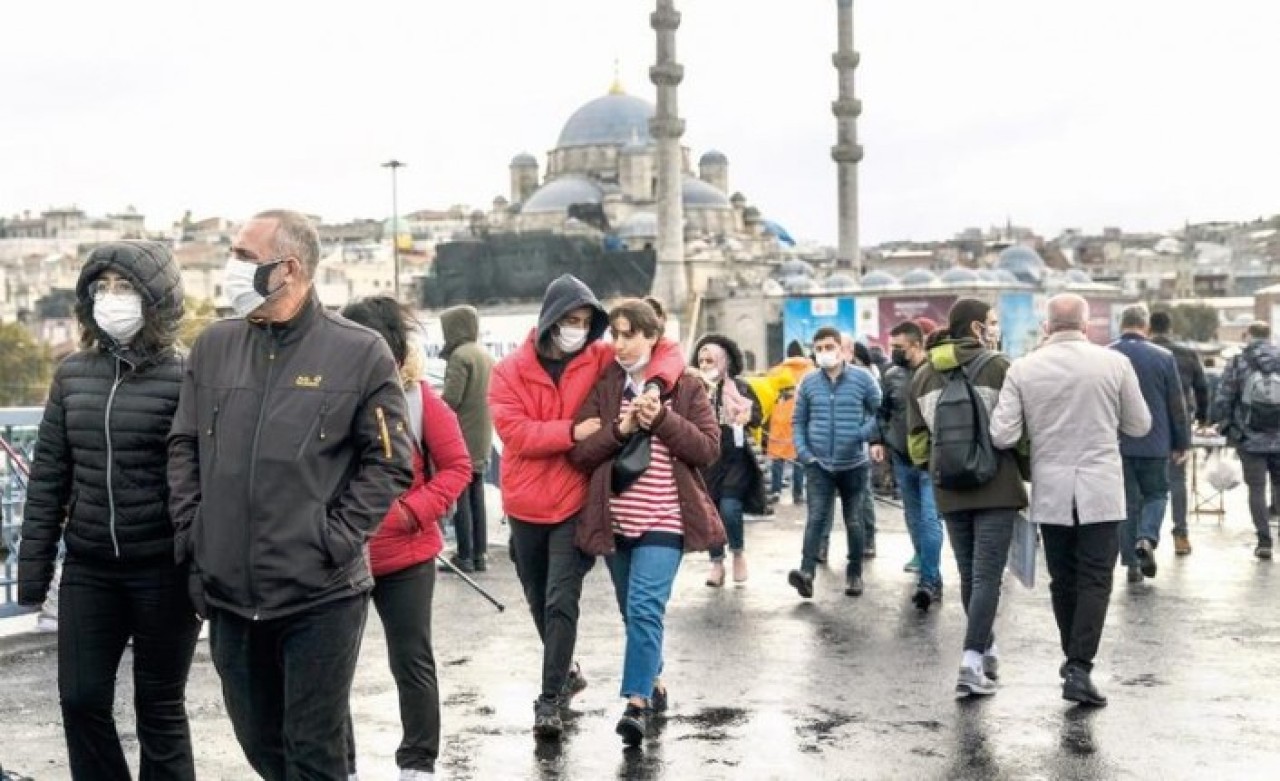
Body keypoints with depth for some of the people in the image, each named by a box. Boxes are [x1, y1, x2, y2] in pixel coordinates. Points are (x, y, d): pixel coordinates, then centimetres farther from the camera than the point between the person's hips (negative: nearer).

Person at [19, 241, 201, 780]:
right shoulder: (72, 373, 6)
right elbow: (49, 473, 10)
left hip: (163, 569, -4)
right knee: (81, 698, 7)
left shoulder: (186, 375, -9)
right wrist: (33, 560, 7)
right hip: (88, 567, 5)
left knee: (159, 706, 7)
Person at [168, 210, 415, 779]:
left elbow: (390, 461, -5)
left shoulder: (359, 353, -6)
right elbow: (184, 449, 12)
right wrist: (192, 533, 2)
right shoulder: (213, 346, 8)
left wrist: (337, 540, -12)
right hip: (228, 591, 5)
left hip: (321, 595, -5)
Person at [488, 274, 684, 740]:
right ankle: (567, 673, 38)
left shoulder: (600, 360, -2)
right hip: (525, 507, 2)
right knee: (539, 603, 16)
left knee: (561, 602, -11)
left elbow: (668, 350, 0)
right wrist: (572, 431, -23)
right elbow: (514, 431, -15)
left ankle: (549, 700, -5)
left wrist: (654, 382, -20)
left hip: (574, 505, -2)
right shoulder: (510, 370, -4)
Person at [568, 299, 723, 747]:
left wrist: (663, 419, -17)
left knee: (645, 607, -18)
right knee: (634, 611, 15)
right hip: (614, 520, 4)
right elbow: (579, 453, -1)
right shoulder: (601, 387, 5)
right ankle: (654, 684, 33)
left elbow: (709, 449, -5)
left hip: (664, 520, -4)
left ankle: (637, 703, -17)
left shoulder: (685, 386, 0)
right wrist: (619, 430, -17)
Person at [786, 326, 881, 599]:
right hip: (818, 464, 0)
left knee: (853, 520, 11)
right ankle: (807, 572, -23)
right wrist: (802, 451, -4)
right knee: (817, 517, -13)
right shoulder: (808, 383, 2)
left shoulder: (862, 379, -3)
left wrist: (863, 434, -12)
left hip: (854, 464, 0)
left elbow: (881, 412, 2)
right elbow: (799, 421, 9)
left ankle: (855, 574, 22)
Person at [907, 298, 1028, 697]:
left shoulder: (923, 374, 7)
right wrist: (1025, 471, 12)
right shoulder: (998, 367, -7)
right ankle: (972, 664, -10)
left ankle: (986, 651, 28)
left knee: (968, 576, 16)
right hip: (996, 488, -5)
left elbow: (917, 440, 11)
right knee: (986, 576, -4)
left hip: (950, 492, 5)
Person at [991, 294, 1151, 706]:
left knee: (1063, 580, 13)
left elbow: (1002, 436, -7)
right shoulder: (1114, 363, -5)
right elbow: (1139, 425, 5)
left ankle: (1074, 660, 24)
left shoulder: (1022, 370, -3)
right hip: (1100, 490, -2)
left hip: (1050, 492, 2)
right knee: (1095, 580, 1)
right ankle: (1080, 668, -8)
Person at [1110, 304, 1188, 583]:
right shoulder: (1163, 357, -4)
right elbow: (1177, 405, 0)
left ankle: (1132, 563, 9)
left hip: (1116, 445, 1)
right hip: (1155, 444, -1)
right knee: (1156, 494, 16)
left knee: (1126, 501, 8)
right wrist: (1181, 443, 9)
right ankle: (1147, 538, -10)